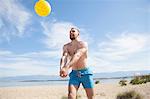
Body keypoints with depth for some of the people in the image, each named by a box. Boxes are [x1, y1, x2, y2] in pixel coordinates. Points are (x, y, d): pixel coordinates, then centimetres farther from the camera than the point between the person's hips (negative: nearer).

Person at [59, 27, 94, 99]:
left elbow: (77, 56, -26)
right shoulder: (66, 46, 5)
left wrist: (67, 67, -43)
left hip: (85, 73, -2)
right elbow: (64, 57, -15)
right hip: (74, 74, 2)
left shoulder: (83, 44, -8)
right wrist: (61, 68, -37)